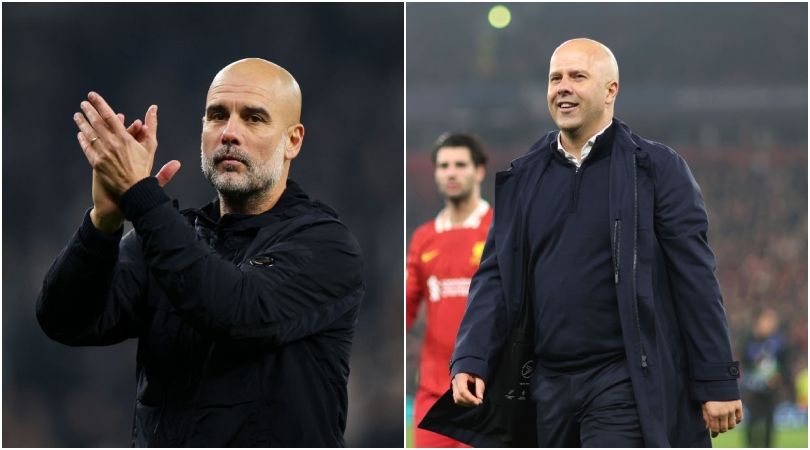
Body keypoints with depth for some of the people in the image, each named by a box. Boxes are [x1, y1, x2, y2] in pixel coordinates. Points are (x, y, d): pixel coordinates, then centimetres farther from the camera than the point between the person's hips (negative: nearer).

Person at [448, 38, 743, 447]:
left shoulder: (657, 168, -3)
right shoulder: (521, 177, 10)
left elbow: (695, 280, -5)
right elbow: (496, 276, 9)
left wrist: (717, 383, -8)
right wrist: (470, 360, -5)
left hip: (624, 383, -5)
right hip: (549, 383, 5)